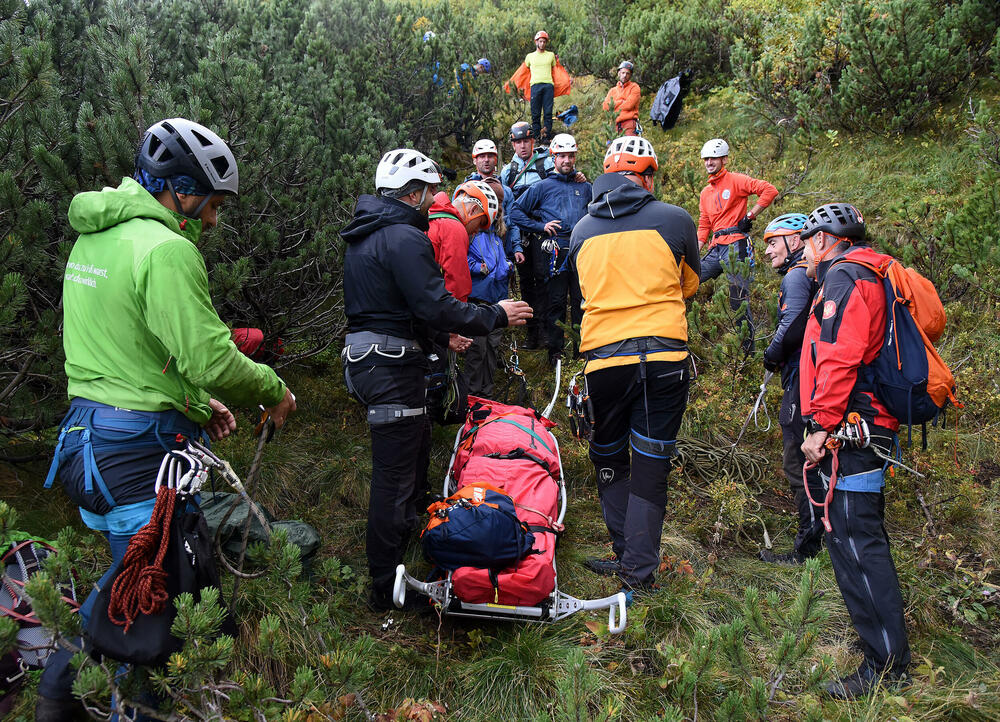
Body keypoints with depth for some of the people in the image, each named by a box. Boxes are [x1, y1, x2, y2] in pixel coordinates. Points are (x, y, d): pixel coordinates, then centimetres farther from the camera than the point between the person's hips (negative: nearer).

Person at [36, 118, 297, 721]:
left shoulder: (93, 238, 14)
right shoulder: (166, 250, -18)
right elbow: (209, 357, -22)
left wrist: (198, 403, 19)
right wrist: (273, 390, -4)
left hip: (86, 430, 10)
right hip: (142, 447, -10)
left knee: (131, 571, 25)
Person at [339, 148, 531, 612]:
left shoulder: (364, 235, 16)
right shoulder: (404, 238, -17)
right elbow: (436, 307, -21)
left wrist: (441, 334, 28)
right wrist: (496, 315, -9)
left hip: (364, 357, 11)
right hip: (392, 367, -10)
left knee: (416, 444, 26)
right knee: (395, 475, -4)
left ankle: (408, 527, 44)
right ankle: (386, 588, 5)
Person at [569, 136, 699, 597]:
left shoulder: (582, 229, 8)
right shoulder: (675, 220, 0)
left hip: (603, 359, 2)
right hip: (664, 357, -2)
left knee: (609, 460, 19)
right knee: (650, 464, 6)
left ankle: (625, 555, 21)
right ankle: (639, 571, 9)